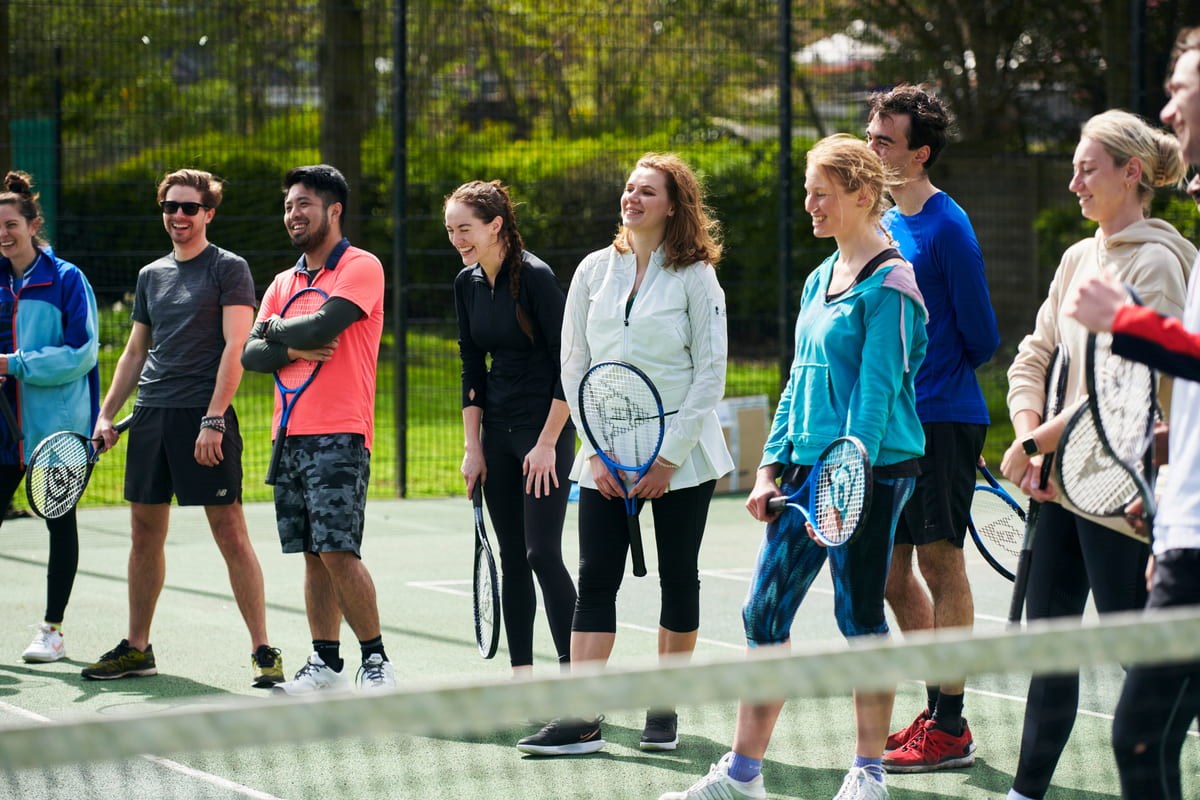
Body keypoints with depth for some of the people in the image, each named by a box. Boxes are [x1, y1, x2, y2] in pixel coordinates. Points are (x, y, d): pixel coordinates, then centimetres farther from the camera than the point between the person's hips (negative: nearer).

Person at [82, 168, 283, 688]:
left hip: (204, 416, -6)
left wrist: (213, 419, -18)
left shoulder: (229, 269, -2)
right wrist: (106, 415, 14)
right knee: (146, 532, 9)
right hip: (150, 415, 6)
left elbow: (235, 347, -10)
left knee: (230, 533, -7)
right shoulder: (151, 275, 17)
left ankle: (262, 651, -4)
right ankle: (136, 648, 18)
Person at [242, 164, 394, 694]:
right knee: (312, 555, 7)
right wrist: (293, 349, -11)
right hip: (291, 433, 7)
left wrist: (277, 328, 0)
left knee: (338, 550, -13)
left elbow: (324, 326, -18)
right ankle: (325, 663, 12)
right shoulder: (283, 283, 18)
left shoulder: (361, 267, -3)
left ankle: (376, 661, -4)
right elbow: (250, 355, 9)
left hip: (339, 435, -7)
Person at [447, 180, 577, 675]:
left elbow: (568, 365, -15)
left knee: (543, 553, -12)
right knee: (511, 557, 6)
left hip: (546, 429, -7)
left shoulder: (535, 277, -15)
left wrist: (547, 443, -17)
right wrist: (473, 447, 7)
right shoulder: (467, 284, 6)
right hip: (498, 432, 7)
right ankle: (521, 677, 9)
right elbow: (472, 369, 11)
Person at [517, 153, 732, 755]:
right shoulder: (595, 270, 6)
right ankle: (580, 720, -9)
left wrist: (670, 456, -11)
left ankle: (665, 707, 16)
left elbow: (711, 372, -6)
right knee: (595, 578, -5)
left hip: (681, 454, -3)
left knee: (678, 576, 5)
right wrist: (595, 450, -2)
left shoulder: (695, 275, -4)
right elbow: (574, 366, 7)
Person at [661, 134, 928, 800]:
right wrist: (772, 466, 12)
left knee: (860, 618, -1)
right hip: (808, 467, 8)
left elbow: (877, 390, -16)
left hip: (869, 473, -8)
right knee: (764, 613, 6)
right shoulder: (820, 279, 15)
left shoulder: (889, 285, -10)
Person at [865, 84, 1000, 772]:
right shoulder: (882, 224, 12)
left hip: (942, 419, -8)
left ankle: (951, 729, 1)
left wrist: (935, 377, 7)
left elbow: (982, 338, -9)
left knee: (940, 561, -5)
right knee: (891, 572, 10)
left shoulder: (946, 227, -12)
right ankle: (938, 711, 21)